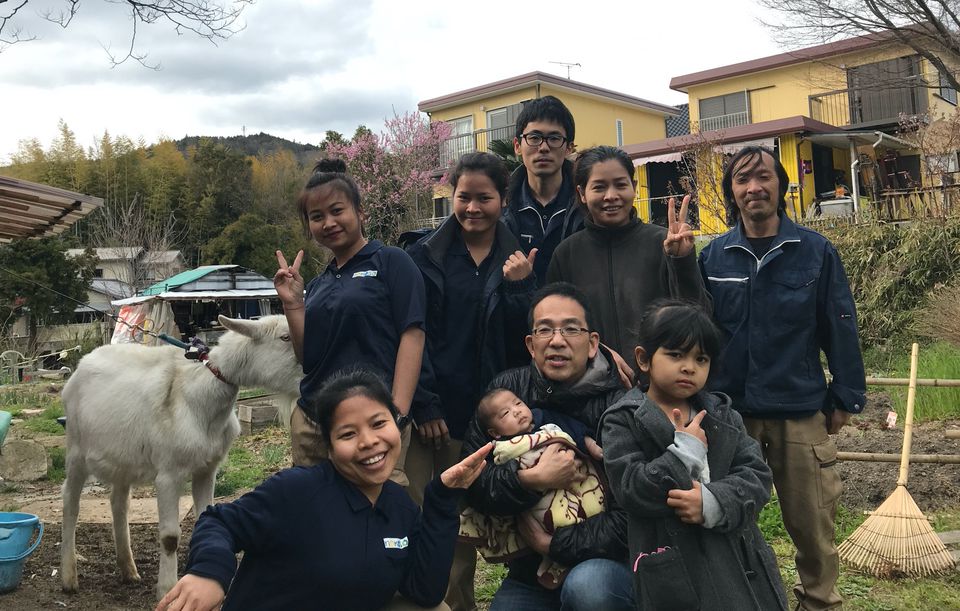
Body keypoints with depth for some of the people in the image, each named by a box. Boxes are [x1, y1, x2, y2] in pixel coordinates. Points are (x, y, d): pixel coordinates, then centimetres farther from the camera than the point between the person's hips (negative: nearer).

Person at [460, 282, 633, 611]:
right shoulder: (505, 389, -1)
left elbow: (630, 516, -18)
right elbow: (471, 483, -7)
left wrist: (554, 544, -16)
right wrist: (532, 480, -22)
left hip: (602, 561, -3)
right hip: (528, 574, 4)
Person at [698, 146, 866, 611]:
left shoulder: (816, 251, -3)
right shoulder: (713, 256, 2)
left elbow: (840, 327, -1)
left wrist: (846, 396, -1)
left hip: (801, 411, -1)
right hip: (729, 411, 2)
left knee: (811, 520, 10)